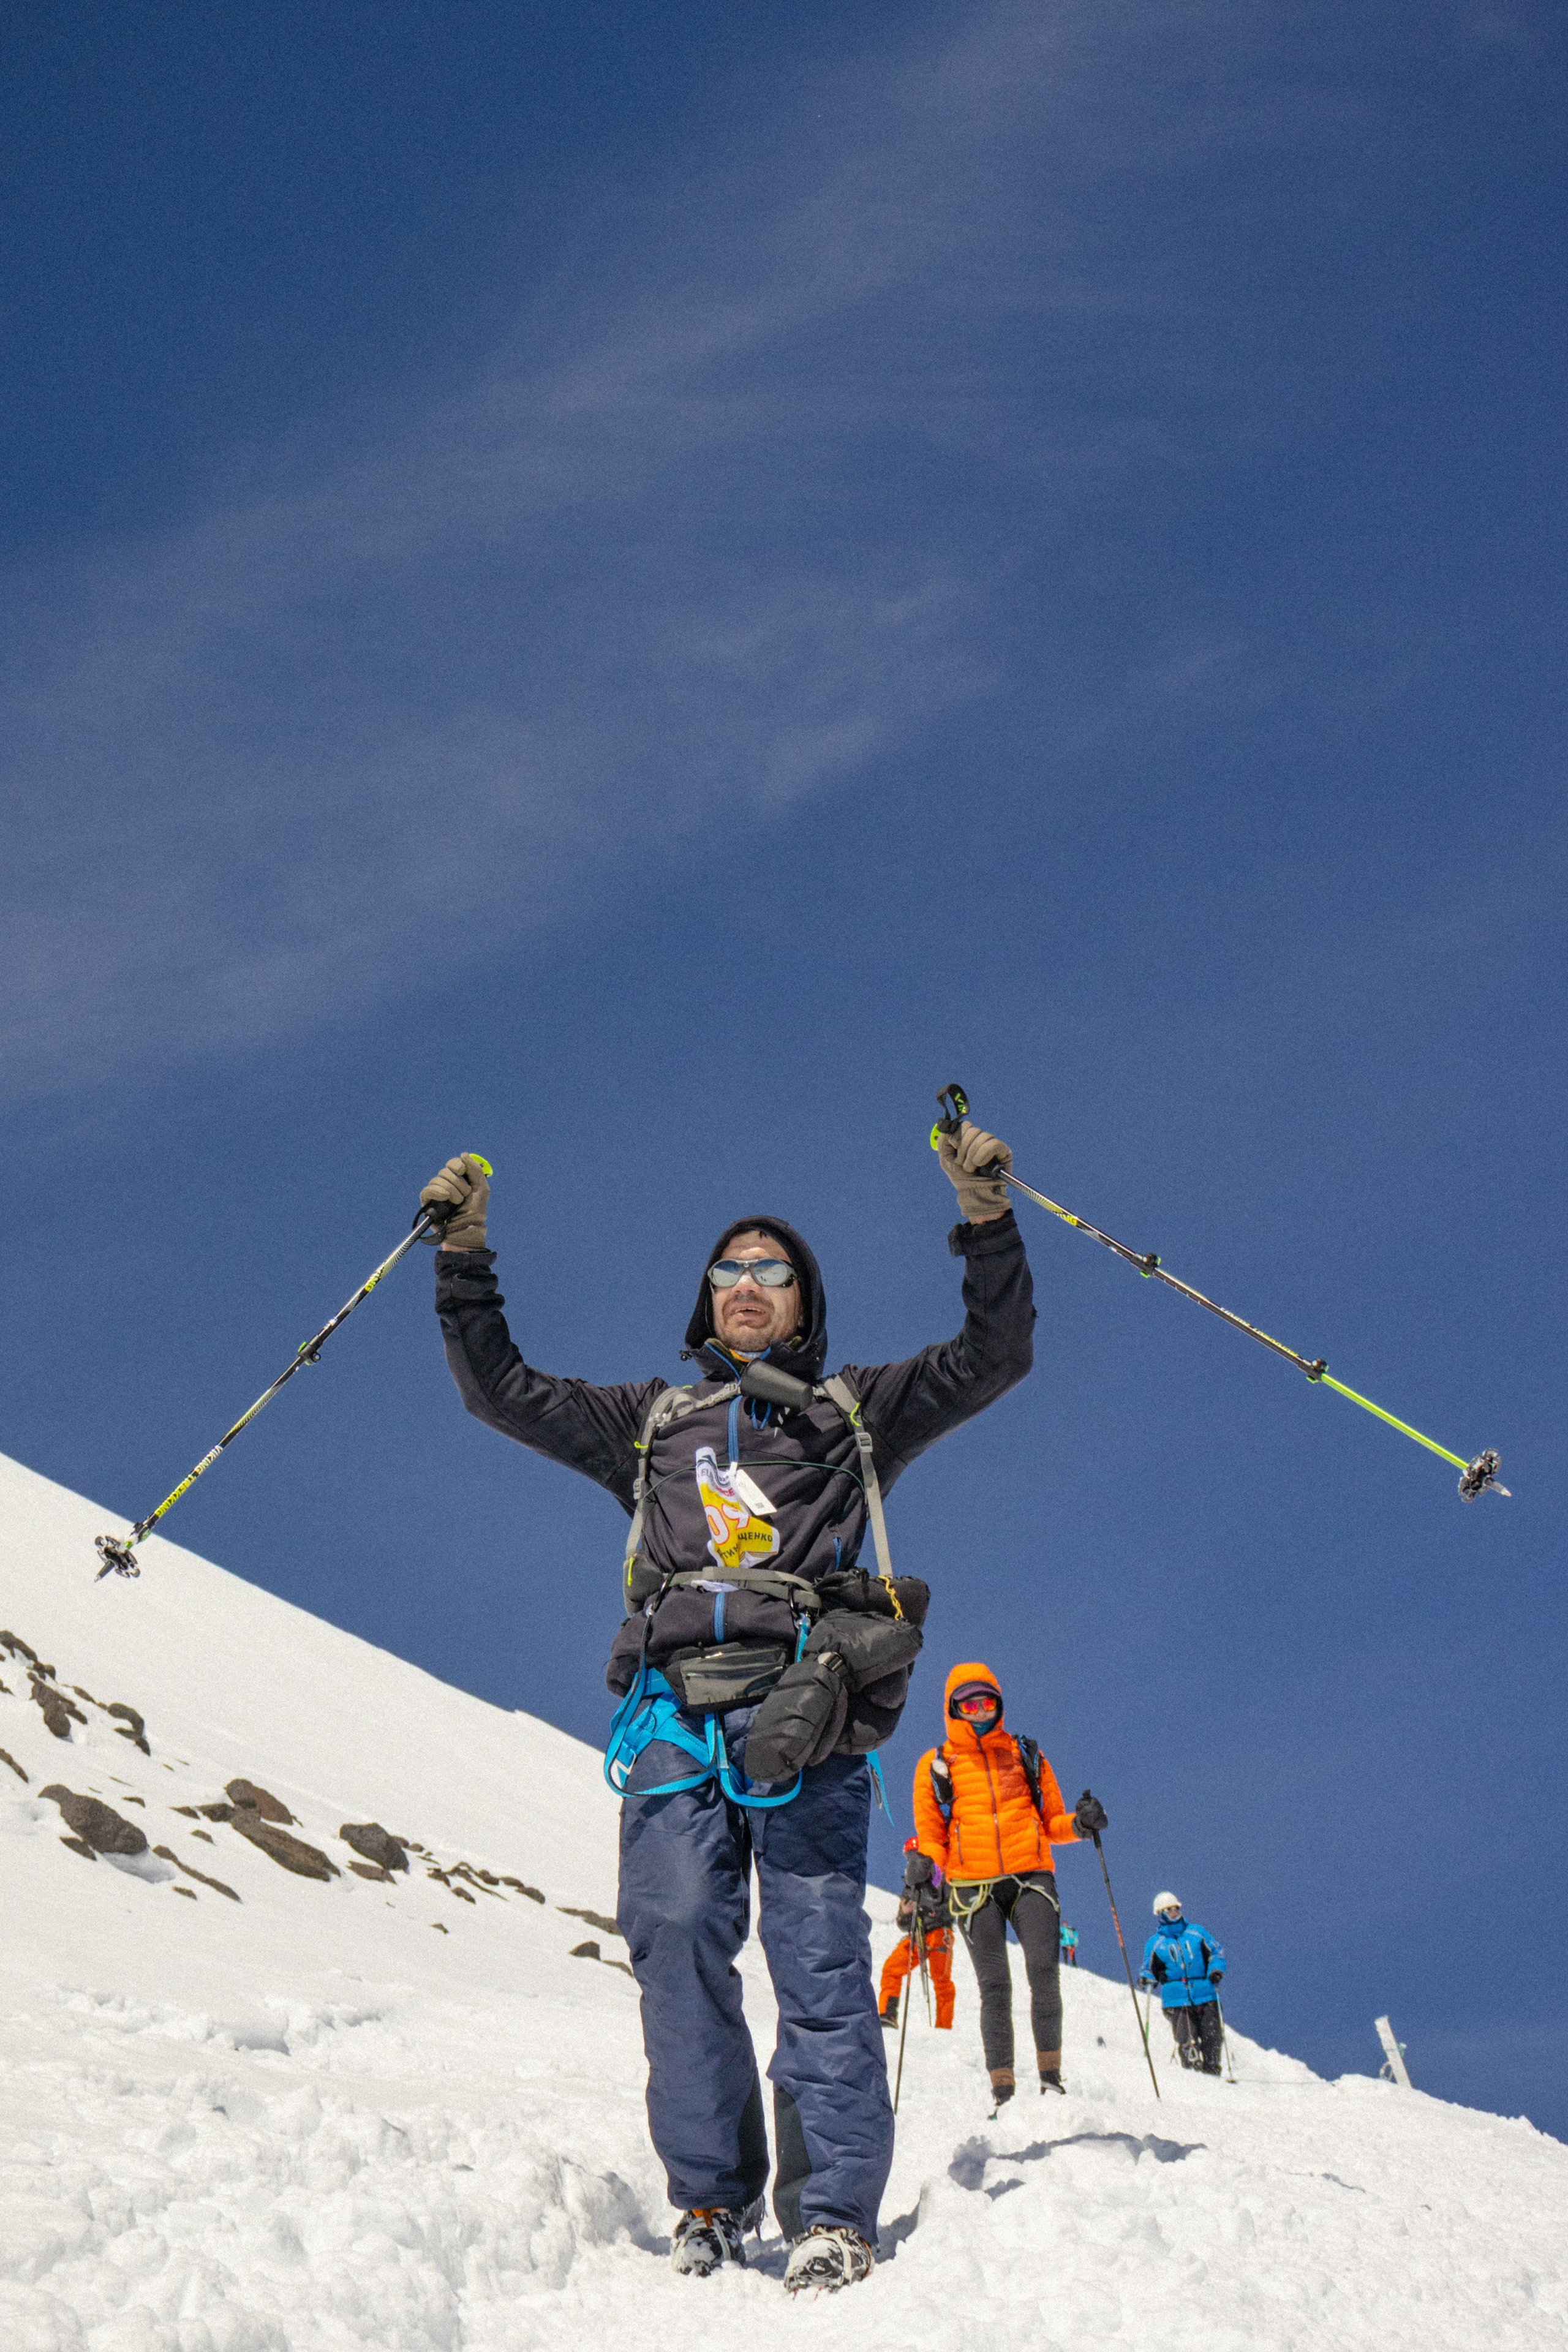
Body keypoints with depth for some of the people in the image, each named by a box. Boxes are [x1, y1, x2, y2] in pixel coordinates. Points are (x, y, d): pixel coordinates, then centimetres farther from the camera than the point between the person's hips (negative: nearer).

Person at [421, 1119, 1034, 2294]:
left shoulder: (857, 1410, 24)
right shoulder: (650, 1417, 29)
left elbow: (993, 1358, 15)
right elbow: (503, 1390, 28)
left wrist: (987, 1223, 3)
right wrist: (465, 1258, 21)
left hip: (803, 1699, -2)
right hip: (675, 1701, 2)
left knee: (820, 1953, -11)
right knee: (678, 1939, -9)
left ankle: (836, 2216, -13)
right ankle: (711, 2200, -2)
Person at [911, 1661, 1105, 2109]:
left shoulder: (1026, 1755, 17)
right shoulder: (936, 1765, 13)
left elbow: (1051, 1822, 19)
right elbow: (930, 1835, 13)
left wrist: (1078, 1824, -1)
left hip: (1031, 1877, 1)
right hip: (973, 1886, -1)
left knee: (1045, 1972, -16)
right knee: (995, 1986, -7)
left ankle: (1050, 2072, -5)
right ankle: (1002, 2087, -2)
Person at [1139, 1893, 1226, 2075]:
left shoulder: (1196, 1932, 13)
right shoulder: (1155, 1943, 11)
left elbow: (1216, 1953, 16)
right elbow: (1150, 1970, 15)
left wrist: (1216, 1970, -3)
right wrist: (1147, 1980, -7)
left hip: (1205, 1996, 1)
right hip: (1176, 2000, -1)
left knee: (1213, 2038, -2)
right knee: (1187, 2043, -13)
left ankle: (1212, 2067, 13)